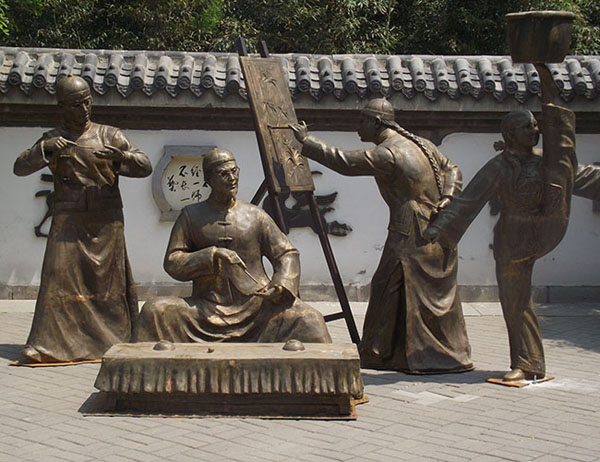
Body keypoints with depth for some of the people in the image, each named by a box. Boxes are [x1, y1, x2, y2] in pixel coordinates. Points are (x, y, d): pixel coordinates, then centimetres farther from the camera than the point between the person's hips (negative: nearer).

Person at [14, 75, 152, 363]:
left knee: (109, 281, -3)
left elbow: (145, 167, 6)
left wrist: (119, 156, -14)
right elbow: (19, 168, 1)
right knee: (59, 277, -10)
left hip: (106, 223, 0)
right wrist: (45, 149, -16)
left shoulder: (109, 135, 10)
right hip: (68, 222, 0)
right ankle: (48, 344, -9)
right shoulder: (52, 139, 11)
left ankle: (118, 342, 3)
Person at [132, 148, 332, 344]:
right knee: (155, 310, -23)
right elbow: (172, 262, 3)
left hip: (257, 305, 0)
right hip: (208, 310, 0)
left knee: (307, 321, -25)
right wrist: (211, 256, -13)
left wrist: (282, 283, -11)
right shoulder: (191, 216, 8)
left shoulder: (255, 215, 10)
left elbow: (287, 254, 10)